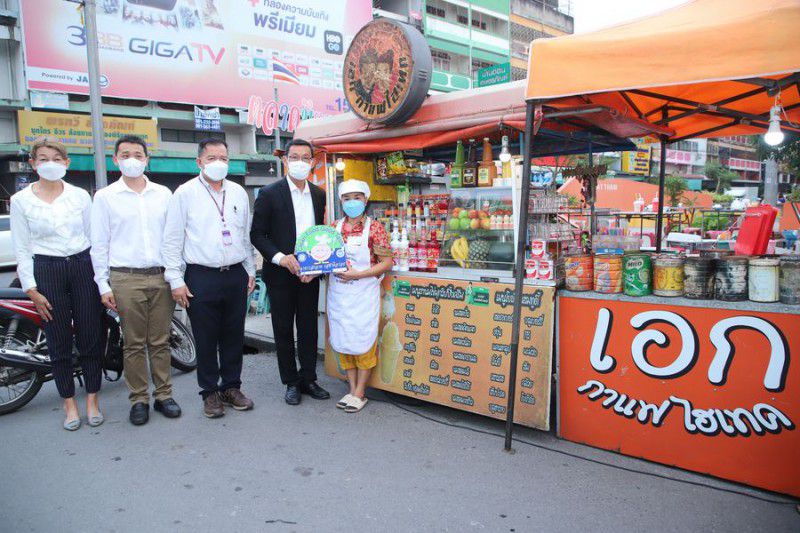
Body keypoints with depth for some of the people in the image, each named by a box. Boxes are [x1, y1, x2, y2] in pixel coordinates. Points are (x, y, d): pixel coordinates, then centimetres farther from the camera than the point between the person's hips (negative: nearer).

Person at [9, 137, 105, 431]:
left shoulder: (80, 195, 5)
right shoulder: (20, 200, 1)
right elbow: (21, 249, 1)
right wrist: (32, 290, -4)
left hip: (83, 266, 1)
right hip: (46, 271, -1)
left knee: (91, 337, 4)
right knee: (59, 342, 6)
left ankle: (92, 400, 19)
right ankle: (69, 403, 21)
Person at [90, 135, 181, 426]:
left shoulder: (163, 194, 9)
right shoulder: (105, 197, 4)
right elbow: (99, 244, 4)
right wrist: (103, 286, -1)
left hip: (161, 277, 2)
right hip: (126, 279, -2)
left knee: (160, 341, 8)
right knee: (134, 344, 4)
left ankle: (164, 395, 18)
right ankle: (138, 400, 15)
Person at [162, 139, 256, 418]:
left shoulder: (238, 192, 10)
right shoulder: (185, 193, -3)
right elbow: (172, 240, -4)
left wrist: (250, 271, 15)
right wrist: (176, 280, -8)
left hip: (236, 275, 4)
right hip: (201, 277, -4)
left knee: (234, 336, 11)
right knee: (206, 339, 5)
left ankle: (231, 387, 26)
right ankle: (210, 392, 20)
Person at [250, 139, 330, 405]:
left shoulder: (318, 194, 7)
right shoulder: (269, 193, -6)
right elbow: (257, 234, -6)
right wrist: (280, 258, -18)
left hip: (310, 273, 4)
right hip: (281, 273, -3)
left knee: (309, 328, 11)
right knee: (283, 330, 7)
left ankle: (308, 379, 24)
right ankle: (291, 382, 20)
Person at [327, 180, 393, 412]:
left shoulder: (374, 228, -6)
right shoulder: (335, 227, 6)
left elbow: (387, 263, -9)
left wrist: (357, 274, -17)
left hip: (363, 294, -4)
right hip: (338, 294, 4)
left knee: (363, 342, 2)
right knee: (342, 341, 9)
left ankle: (360, 393, 15)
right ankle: (352, 389, 23)